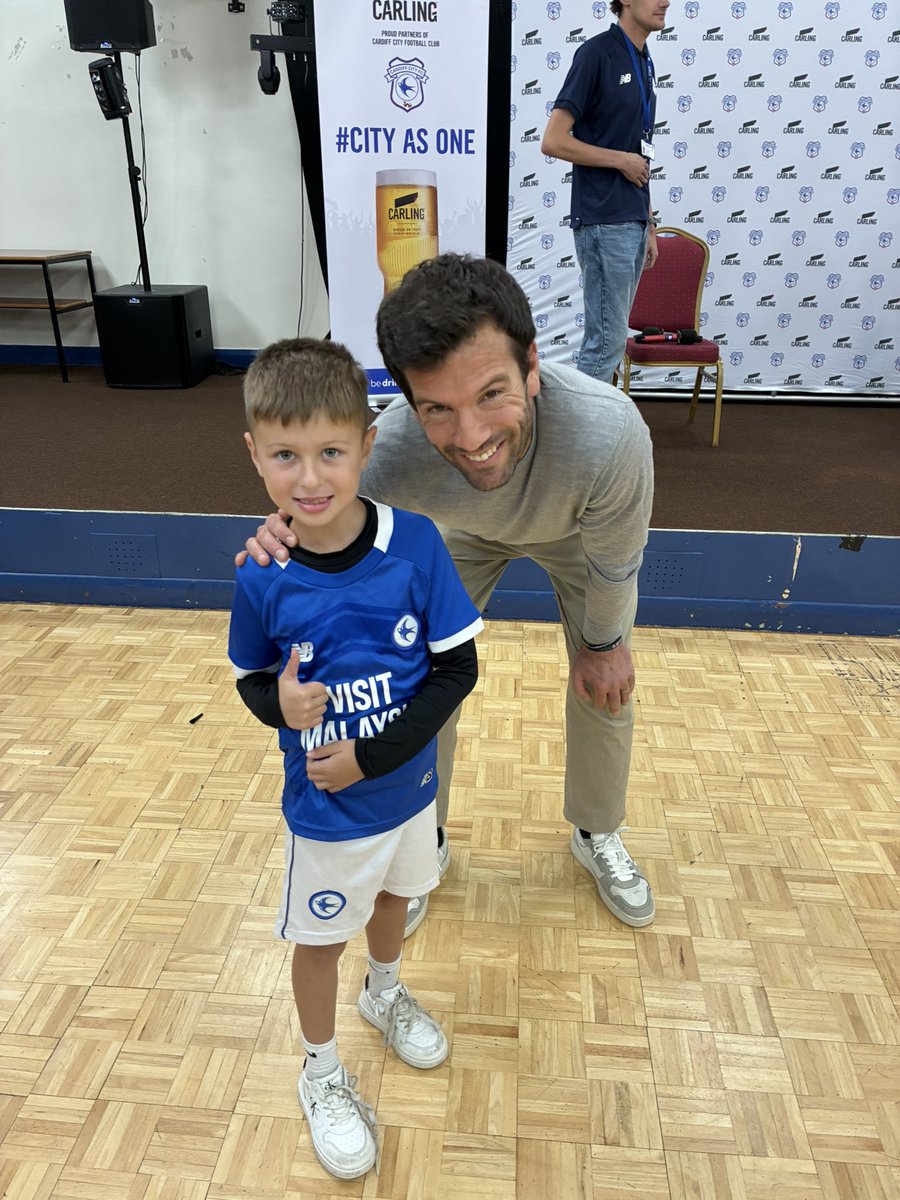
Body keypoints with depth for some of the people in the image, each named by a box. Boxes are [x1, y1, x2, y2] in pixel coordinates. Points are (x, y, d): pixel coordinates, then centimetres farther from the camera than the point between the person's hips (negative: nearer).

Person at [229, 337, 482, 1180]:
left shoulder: (415, 544, -22)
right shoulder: (261, 578, -21)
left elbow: (459, 668, -16)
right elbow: (252, 679, -5)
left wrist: (372, 757, -21)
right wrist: (280, 705, -28)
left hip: (407, 788, 2)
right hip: (323, 810, -1)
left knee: (392, 899, 28)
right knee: (320, 940, 19)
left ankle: (385, 993, 61)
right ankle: (322, 1076, 47)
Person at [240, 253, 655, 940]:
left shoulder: (610, 435, -47)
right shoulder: (388, 453, -43)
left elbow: (614, 565, -25)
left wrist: (605, 644, -7)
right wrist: (295, 557, -49)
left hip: (572, 531, 0)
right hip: (462, 532, 1)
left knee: (607, 689, 4)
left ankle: (598, 836, 34)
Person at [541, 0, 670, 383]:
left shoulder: (643, 62, 18)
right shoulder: (596, 53, -7)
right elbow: (553, 141, -14)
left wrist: (649, 224, 19)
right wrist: (621, 159, -9)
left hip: (632, 220, 8)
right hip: (604, 221, -8)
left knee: (609, 338, 10)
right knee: (606, 340, -9)